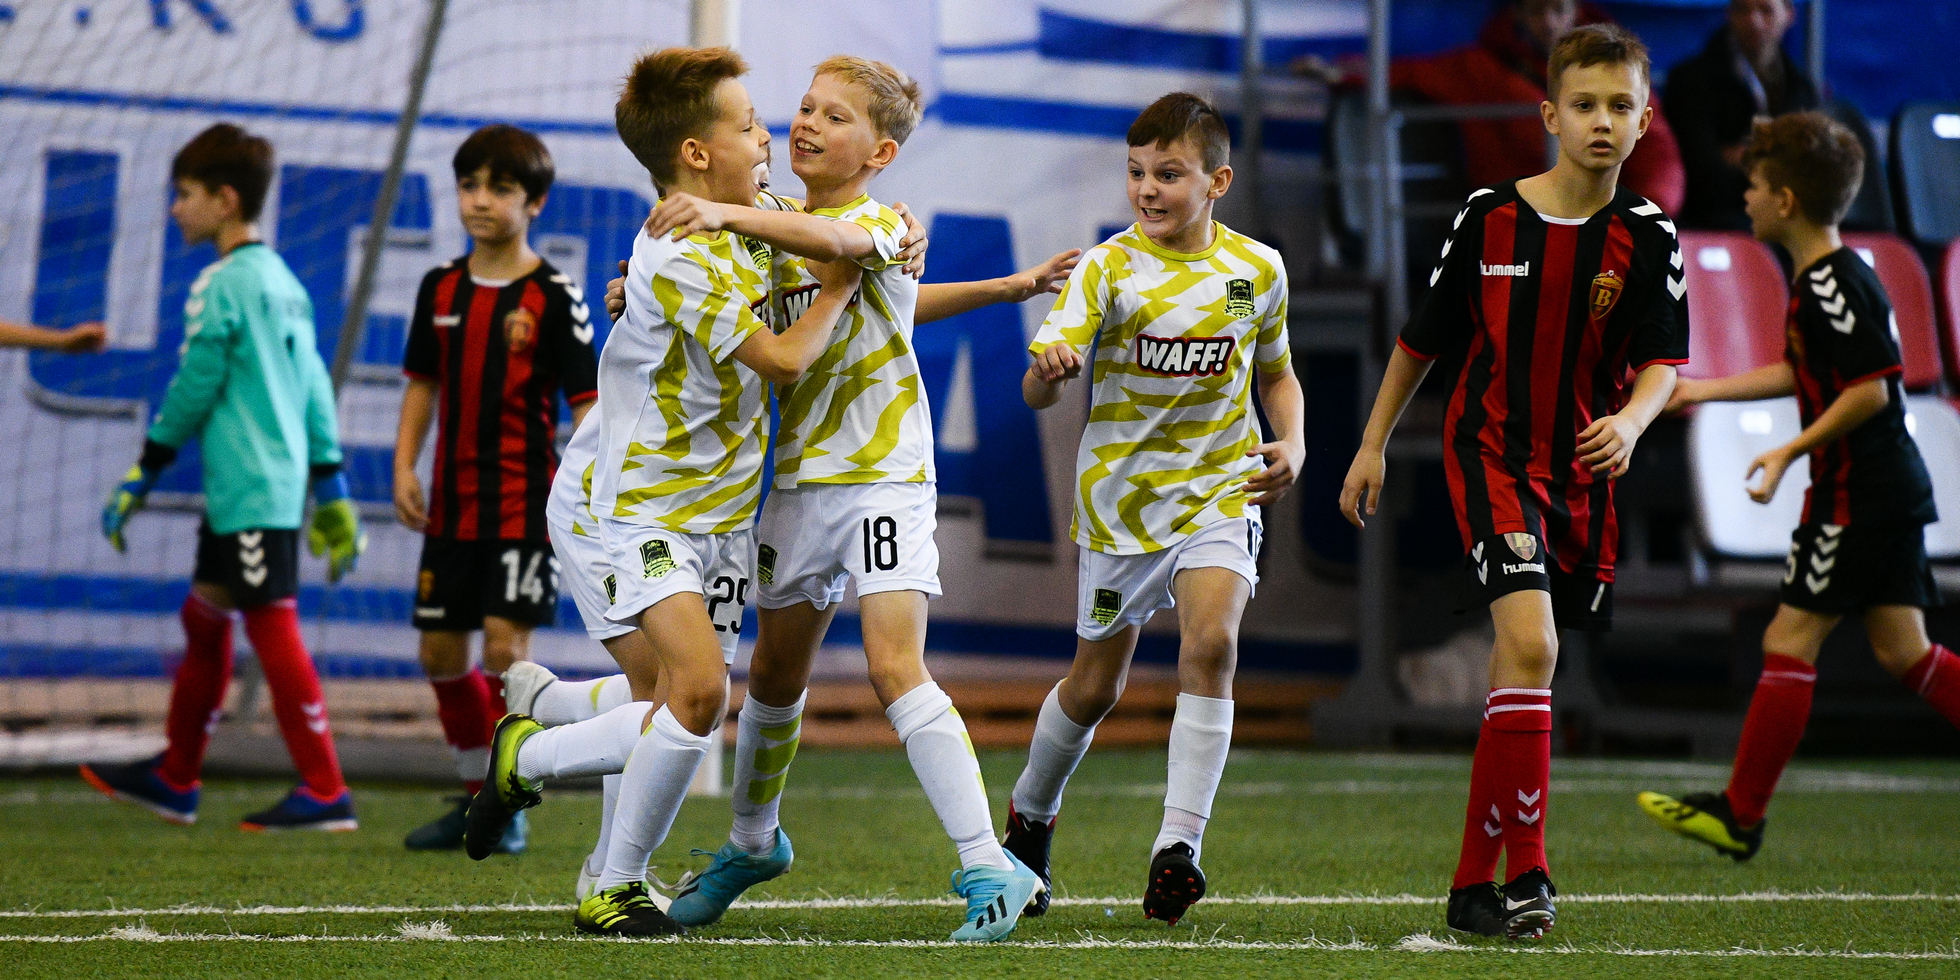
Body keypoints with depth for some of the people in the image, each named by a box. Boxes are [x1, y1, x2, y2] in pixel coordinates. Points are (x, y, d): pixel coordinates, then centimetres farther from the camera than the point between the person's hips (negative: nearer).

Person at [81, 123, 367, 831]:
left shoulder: (222, 285, -12)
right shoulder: (284, 282, 14)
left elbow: (192, 390, -10)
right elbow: (315, 388, 16)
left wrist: (141, 477, 0)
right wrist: (330, 487, 19)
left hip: (252, 491, -10)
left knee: (273, 628, -8)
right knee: (204, 620, 17)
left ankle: (325, 792, -10)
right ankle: (174, 781, 25)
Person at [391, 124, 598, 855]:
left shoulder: (554, 297, -7)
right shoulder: (442, 288, 8)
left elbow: (585, 402, -8)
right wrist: (404, 467, 5)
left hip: (524, 503, -6)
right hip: (453, 502, 6)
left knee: (505, 646, -12)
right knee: (440, 650, 9)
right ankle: (475, 794, 24)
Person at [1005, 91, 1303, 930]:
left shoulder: (1257, 269, 0)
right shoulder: (1110, 267, -8)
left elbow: (1276, 373, 17)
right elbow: (1040, 390, -17)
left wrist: (1291, 444, -1)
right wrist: (1048, 371, -41)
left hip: (1220, 490, 1)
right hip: (1120, 491, -1)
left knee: (1211, 642, -23)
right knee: (1095, 684, 9)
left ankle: (1180, 845, -21)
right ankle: (1030, 815, 37)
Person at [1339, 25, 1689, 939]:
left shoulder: (1647, 237, -2)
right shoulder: (1489, 216, -5)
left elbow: (1663, 359, -7)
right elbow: (1424, 334, 6)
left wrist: (1630, 420, -29)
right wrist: (1373, 444, 10)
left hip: (1581, 471, 3)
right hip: (1490, 454, -3)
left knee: (1523, 667, 10)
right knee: (1528, 642, -22)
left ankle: (1475, 879, 21)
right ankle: (1526, 870, -22)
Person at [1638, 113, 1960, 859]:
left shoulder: (1831, 284, -17)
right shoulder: (1830, 277, 14)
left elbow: (1870, 390, -22)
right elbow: (1808, 375, 28)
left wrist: (1790, 452, -16)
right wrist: (1707, 390, 31)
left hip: (1856, 492, -10)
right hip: (1891, 490, 10)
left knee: (1790, 642, -4)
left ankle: (1740, 816, 0)